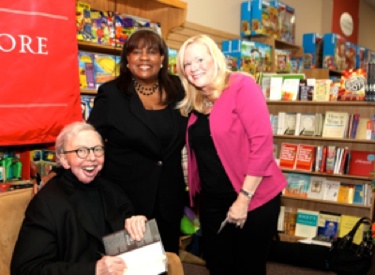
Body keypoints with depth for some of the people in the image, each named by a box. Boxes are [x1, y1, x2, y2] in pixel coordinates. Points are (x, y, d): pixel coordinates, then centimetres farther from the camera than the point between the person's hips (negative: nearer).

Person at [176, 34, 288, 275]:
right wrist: (196, 191, 2)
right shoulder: (193, 103, 8)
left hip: (253, 198, -6)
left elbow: (262, 141, -19)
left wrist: (244, 199, -19)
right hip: (212, 200, 6)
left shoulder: (241, 85, -12)